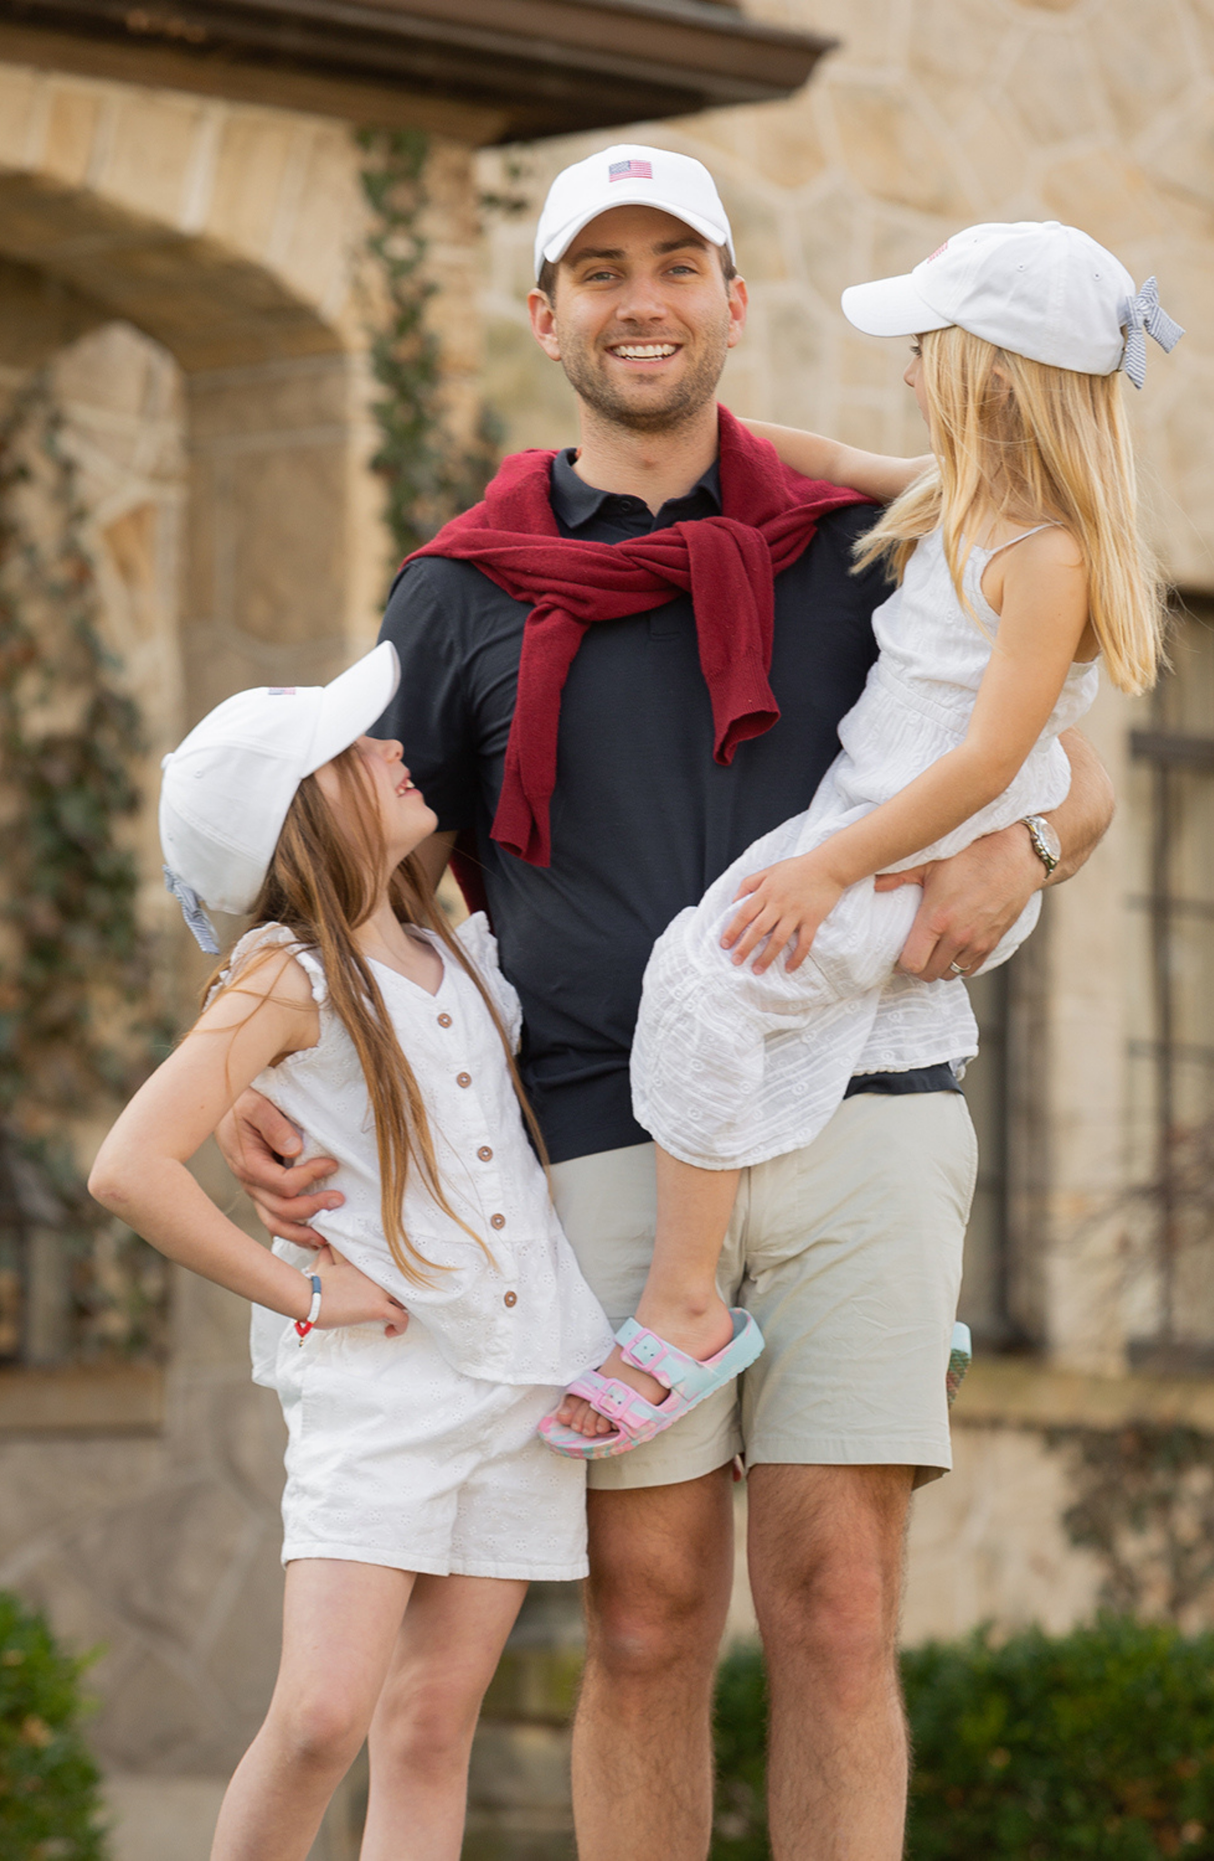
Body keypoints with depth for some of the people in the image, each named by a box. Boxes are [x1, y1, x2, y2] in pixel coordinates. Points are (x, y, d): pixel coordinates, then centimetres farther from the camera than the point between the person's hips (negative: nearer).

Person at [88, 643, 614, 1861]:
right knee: (323, 1713, -16)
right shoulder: (286, 982, -8)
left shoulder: (463, 959, 12)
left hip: (521, 1382, 6)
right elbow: (130, 1168, -19)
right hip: (376, 1391, -6)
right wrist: (297, 1291, -13)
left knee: (434, 1721, 3)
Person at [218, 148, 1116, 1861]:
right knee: (648, 1624, -2)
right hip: (621, 1146, 0)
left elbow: (1071, 780, 14)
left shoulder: (854, 549, 13)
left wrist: (1009, 852, -11)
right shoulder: (466, 597, 13)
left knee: (835, 1615, -6)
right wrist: (254, 1081, -5)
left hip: (855, 1123, 0)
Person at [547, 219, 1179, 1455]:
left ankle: (683, 1306, -22)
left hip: (932, 867, -10)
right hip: (859, 826, 10)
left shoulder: (1047, 556, -19)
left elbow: (990, 758, -23)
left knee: (707, 971, -25)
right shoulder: (950, 505, 10)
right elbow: (832, 466, 30)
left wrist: (834, 867, -23)